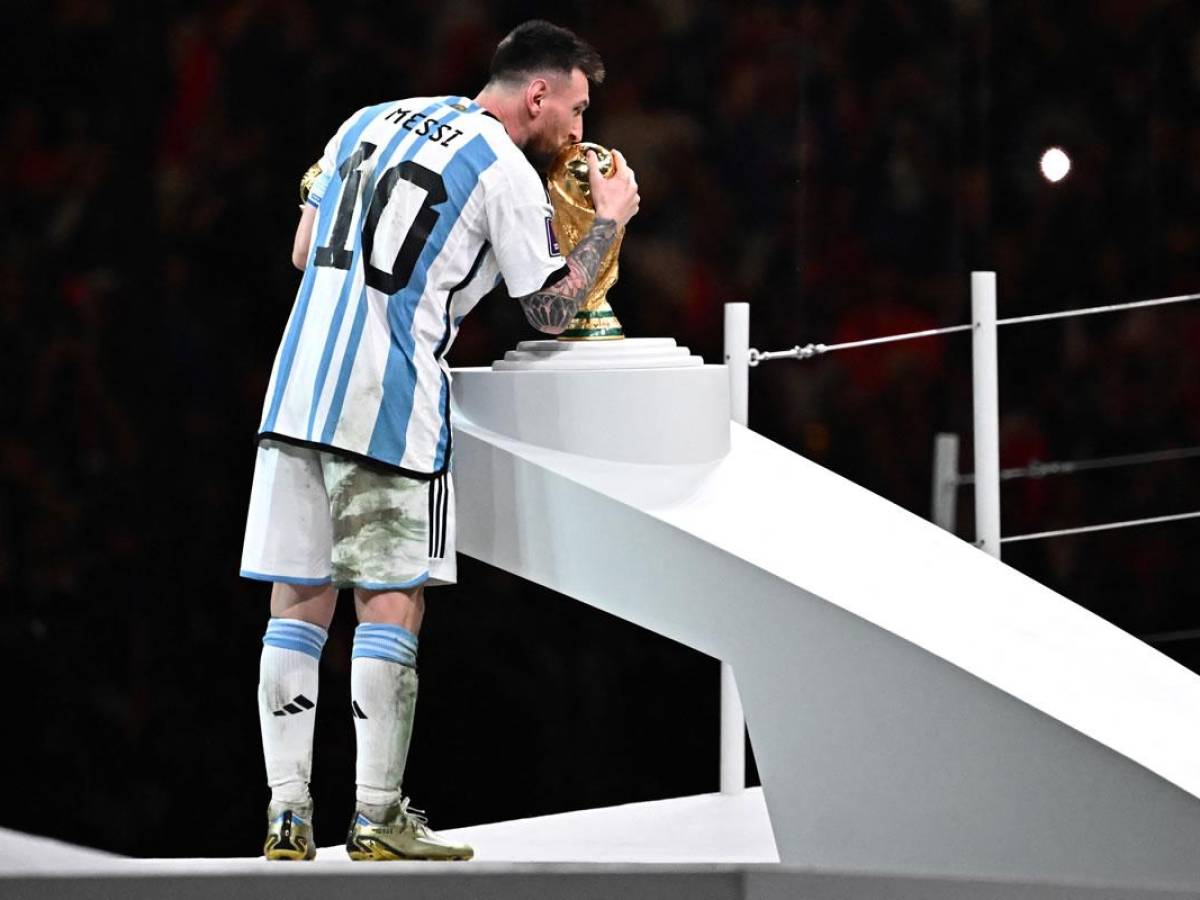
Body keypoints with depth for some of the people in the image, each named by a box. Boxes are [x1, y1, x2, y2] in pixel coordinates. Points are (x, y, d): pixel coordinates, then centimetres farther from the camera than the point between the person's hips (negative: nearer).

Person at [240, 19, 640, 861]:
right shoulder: (506, 172, -2)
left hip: (295, 384, 6)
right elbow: (552, 309, 4)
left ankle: (287, 815, 2)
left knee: (300, 602, 6)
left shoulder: (369, 121, 18)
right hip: (388, 400, -6)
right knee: (391, 602, 0)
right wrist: (609, 222, 17)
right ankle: (378, 816, -3)